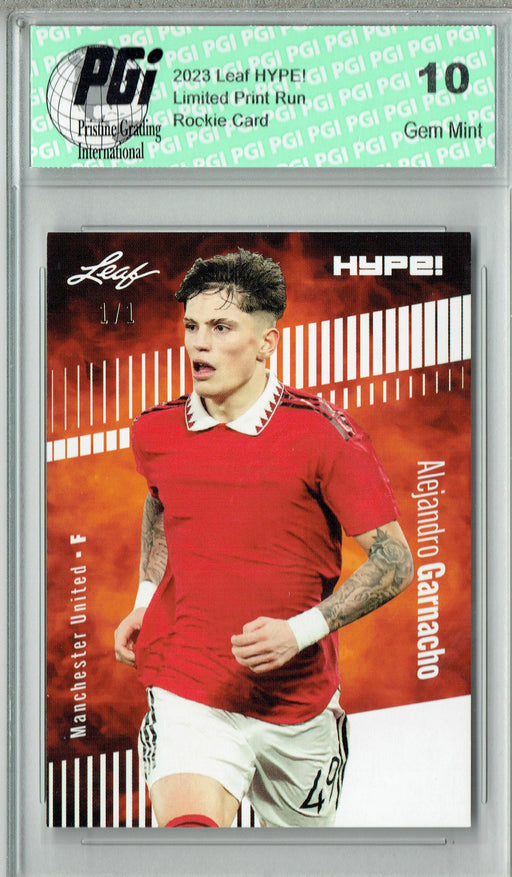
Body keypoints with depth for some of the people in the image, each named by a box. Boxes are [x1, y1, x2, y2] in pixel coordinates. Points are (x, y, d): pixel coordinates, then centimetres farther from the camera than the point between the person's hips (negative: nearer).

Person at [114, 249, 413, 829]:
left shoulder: (322, 434, -12)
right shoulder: (155, 433, 0)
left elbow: (395, 562, -10)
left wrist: (299, 632, -21)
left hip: (299, 702, 0)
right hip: (186, 692, 0)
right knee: (189, 826, -28)